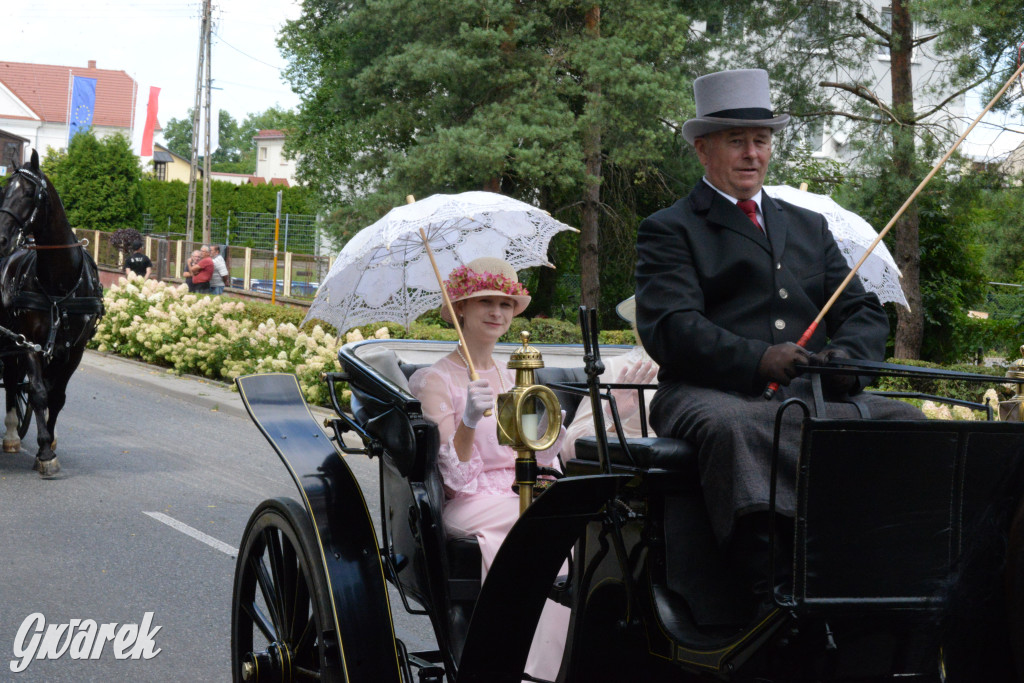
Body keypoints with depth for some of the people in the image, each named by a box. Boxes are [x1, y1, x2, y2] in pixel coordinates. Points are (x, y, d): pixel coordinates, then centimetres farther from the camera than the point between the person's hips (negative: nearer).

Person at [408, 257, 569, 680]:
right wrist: (469, 421, -23)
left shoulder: (515, 381, 22)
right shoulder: (436, 381, 2)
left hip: (521, 498, 6)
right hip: (468, 508, -6)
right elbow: (452, 477, -7)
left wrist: (547, 449, -4)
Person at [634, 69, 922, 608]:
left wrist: (847, 356, -6)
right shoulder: (668, 230, 10)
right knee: (732, 428, -39)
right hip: (713, 394, -5)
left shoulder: (809, 227, 28)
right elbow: (669, 327, -6)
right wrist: (759, 359, -23)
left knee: (906, 422, -21)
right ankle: (773, 591, -45)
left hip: (814, 394, 5)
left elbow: (862, 311, 20)